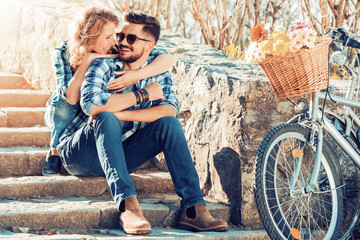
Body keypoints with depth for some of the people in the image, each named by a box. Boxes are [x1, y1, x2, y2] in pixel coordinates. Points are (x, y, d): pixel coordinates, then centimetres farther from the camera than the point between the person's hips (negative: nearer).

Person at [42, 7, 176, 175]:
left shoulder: (114, 51, -22)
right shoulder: (63, 53, -25)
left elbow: (169, 58, -28)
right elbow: (71, 98, -39)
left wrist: (137, 75, -43)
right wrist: (88, 59, -39)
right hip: (62, 117, -2)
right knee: (66, 104, -34)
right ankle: (55, 151, -10)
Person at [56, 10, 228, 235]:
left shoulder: (159, 73, 3)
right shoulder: (104, 66, -9)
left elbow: (170, 109, -19)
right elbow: (90, 103, -30)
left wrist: (119, 114, -29)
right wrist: (142, 94, -22)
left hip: (120, 155, 3)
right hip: (81, 154, -3)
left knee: (168, 123, -17)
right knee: (107, 118, -32)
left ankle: (193, 208, -28)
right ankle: (128, 204, -45)